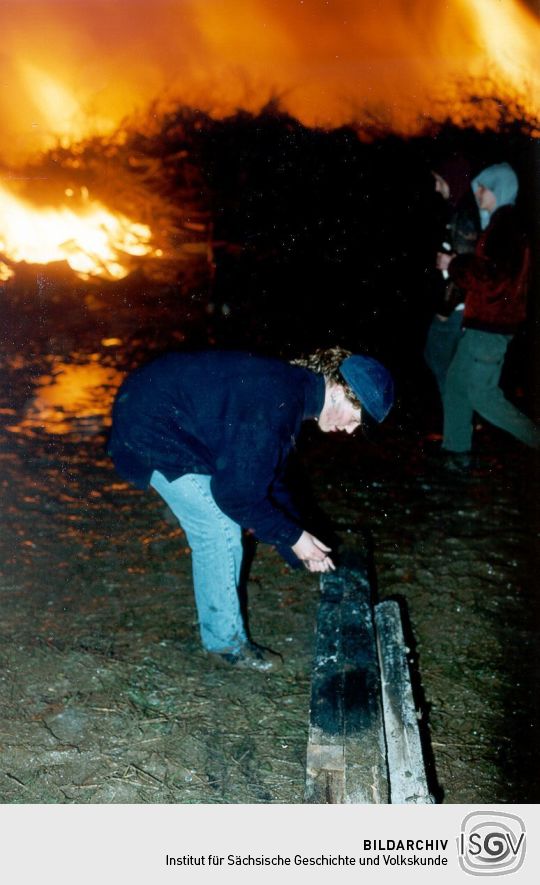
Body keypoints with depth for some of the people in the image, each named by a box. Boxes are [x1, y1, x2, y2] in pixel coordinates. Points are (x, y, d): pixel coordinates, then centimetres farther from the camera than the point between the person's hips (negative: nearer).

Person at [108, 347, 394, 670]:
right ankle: (226, 640, 11)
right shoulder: (277, 404, -29)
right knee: (220, 532, -5)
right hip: (152, 429, -10)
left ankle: (221, 625, 26)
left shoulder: (291, 388, 3)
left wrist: (300, 539, 10)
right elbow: (238, 493, -24)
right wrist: (293, 537, -12)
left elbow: (268, 477, 13)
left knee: (222, 530, 12)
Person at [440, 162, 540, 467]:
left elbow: (489, 274, -22)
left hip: (491, 326, -10)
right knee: (457, 381, 13)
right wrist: (459, 265, 7)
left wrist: (455, 265, -9)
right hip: (484, 320, 10)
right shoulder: (501, 223, 17)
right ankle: (457, 450, 19)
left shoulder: (506, 224, -15)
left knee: (482, 394, -7)